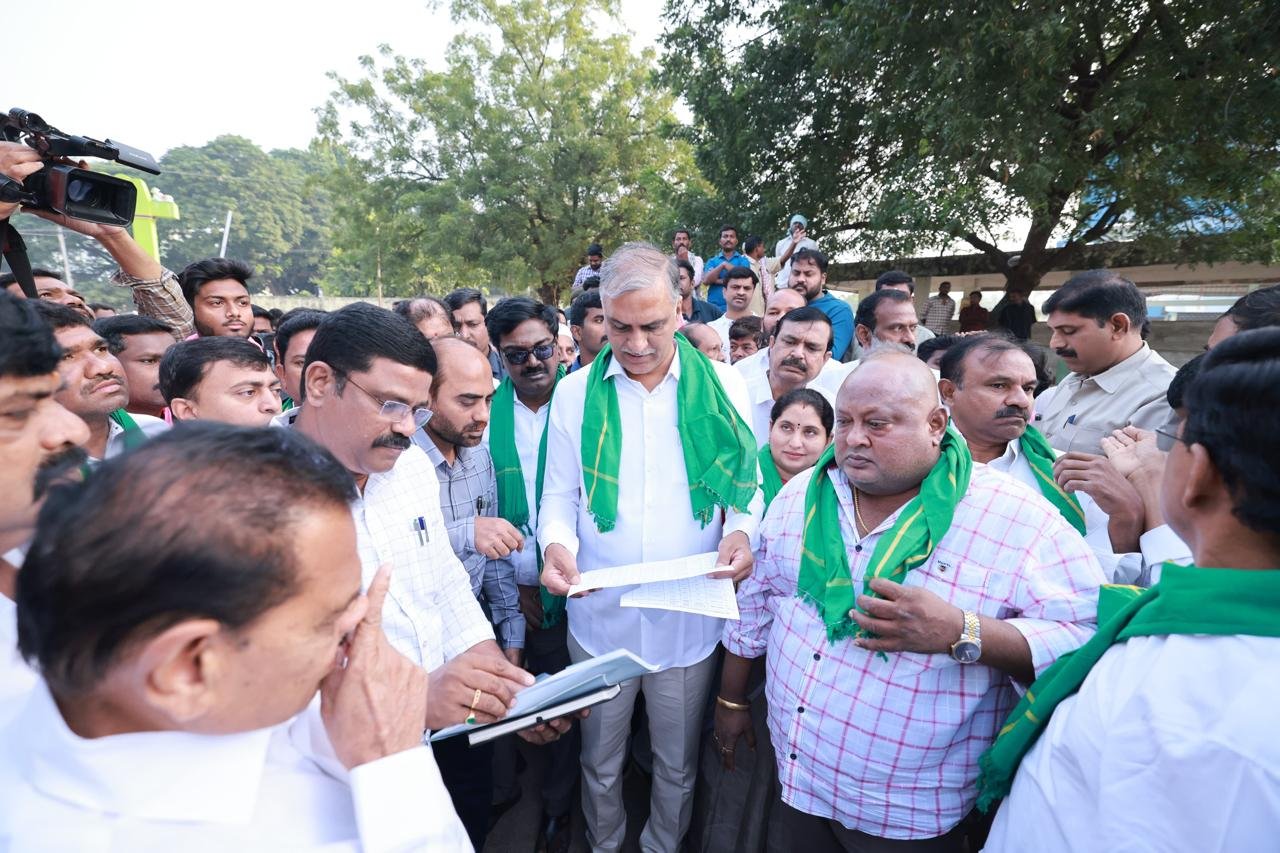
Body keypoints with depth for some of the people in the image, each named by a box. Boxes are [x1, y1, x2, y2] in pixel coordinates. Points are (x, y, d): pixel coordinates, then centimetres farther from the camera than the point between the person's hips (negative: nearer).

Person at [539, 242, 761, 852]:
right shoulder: (575, 393, -1)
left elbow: (747, 487, 2)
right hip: (600, 617, 1)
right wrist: (555, 543, -18)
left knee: (677, 766, 21)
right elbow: (559, 494, 2)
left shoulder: (722, 388, -4)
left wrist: (741, 532, -18)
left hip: (690, 618, 0)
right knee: (600, 763, 21)